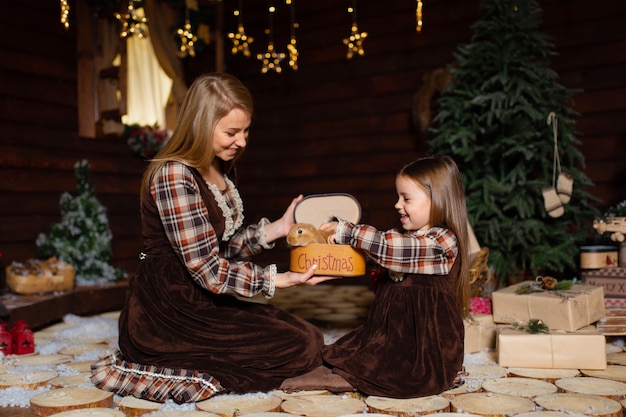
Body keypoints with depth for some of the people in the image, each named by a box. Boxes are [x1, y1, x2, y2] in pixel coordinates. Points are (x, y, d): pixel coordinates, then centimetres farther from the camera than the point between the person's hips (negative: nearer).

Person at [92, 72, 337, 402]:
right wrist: (281, 280, -16)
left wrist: (278, 228, -1)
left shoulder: (222, 169, 8)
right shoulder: (174, 176, -21)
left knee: (309, 336, 9)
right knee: (302, 348, -12)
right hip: (168, 312, -9)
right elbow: (208, 270, -22)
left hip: (201, 301, 9)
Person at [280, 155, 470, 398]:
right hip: (394, 336, 10)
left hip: (428, 352, -10)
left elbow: (388, 247, -27)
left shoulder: (442, 242, -19)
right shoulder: (409, 238, 12)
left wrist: (347, 231, -21)